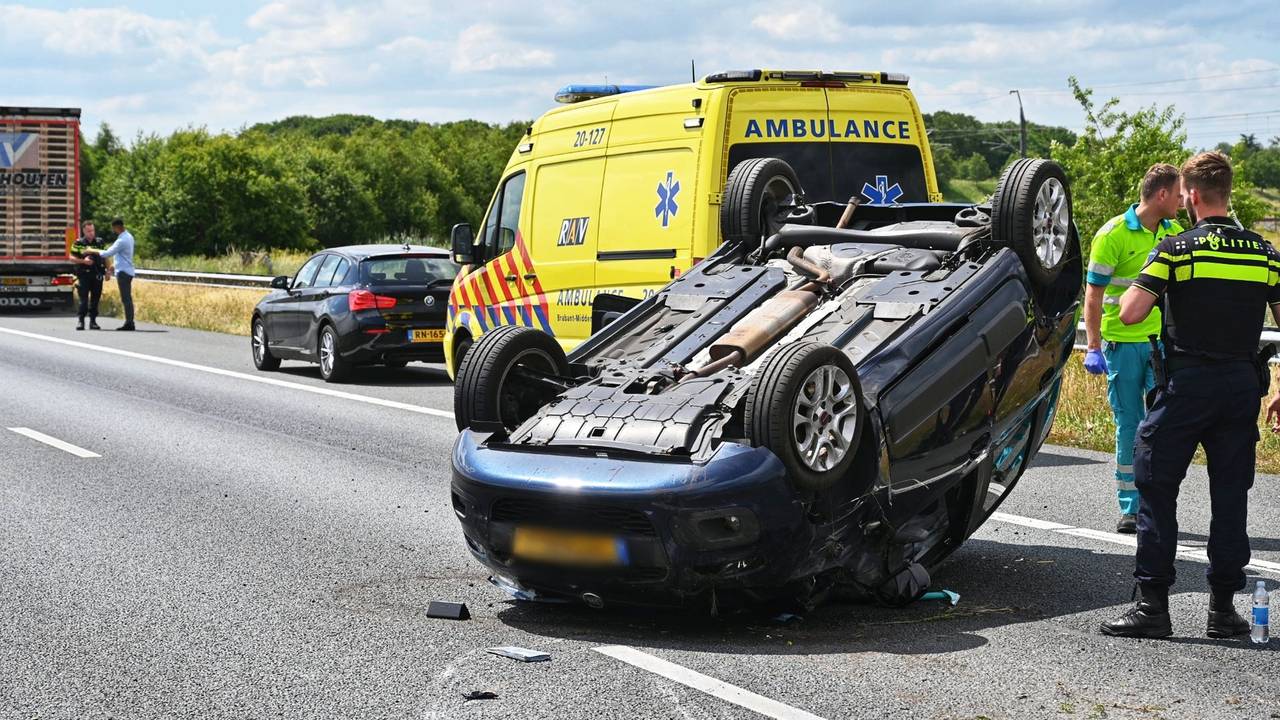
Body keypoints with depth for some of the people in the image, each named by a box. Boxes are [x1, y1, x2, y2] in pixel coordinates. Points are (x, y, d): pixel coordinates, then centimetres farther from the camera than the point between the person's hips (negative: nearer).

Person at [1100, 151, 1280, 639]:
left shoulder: (1177, 249, -7)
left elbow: (1129, 313, -13)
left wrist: (1146, 283, 8)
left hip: (1187, 383, -4)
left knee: (1156, 488, 3)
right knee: (1231, 495, 9)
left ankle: (1152, 605, 0)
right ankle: (1223, 606, 12)